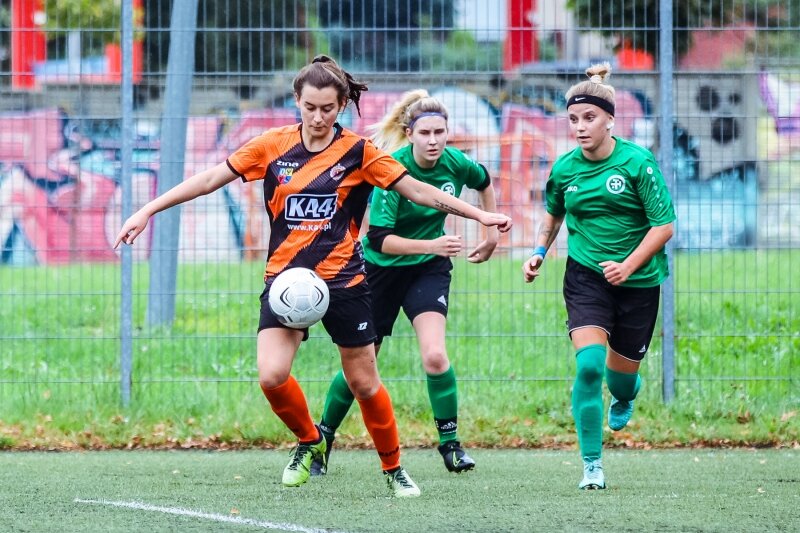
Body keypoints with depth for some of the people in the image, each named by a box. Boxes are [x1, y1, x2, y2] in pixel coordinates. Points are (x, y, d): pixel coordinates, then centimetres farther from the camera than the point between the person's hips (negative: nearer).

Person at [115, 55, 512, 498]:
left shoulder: (357, 151, -3)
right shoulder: (273, 145, 0)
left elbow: (418, 190, 2)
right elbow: (210, 180, 3)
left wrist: (479, 214, 1)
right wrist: (147, 211, 1)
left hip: (343, 282, -1)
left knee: (364, 382, 4)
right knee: (272, 377, -16)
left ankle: (393, 469, 25)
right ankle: (309, 442, 13)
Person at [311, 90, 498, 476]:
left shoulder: (455, 163, -12)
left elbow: (484, 182, 14)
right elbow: (379, 238, -30)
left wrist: (492, 233, 14)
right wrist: (430, 245, -40)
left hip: (429, 270, 2)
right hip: (382, 270, -2)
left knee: (434, 357, -20)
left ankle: (450, 443, -6)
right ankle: (322, 441, 29)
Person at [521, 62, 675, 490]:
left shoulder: (637, 162, -12)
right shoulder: (564, 169, -1)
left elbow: (664, 225, -10)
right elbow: (554, 214, 20)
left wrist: (629, 264, -21)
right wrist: (539, 253, 5)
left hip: (637, 279, -1)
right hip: (585, 275, 1)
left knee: (621, 373, 10)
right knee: (589, 364, -20)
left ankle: (624, 395, 52)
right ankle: (592, 465, -14)